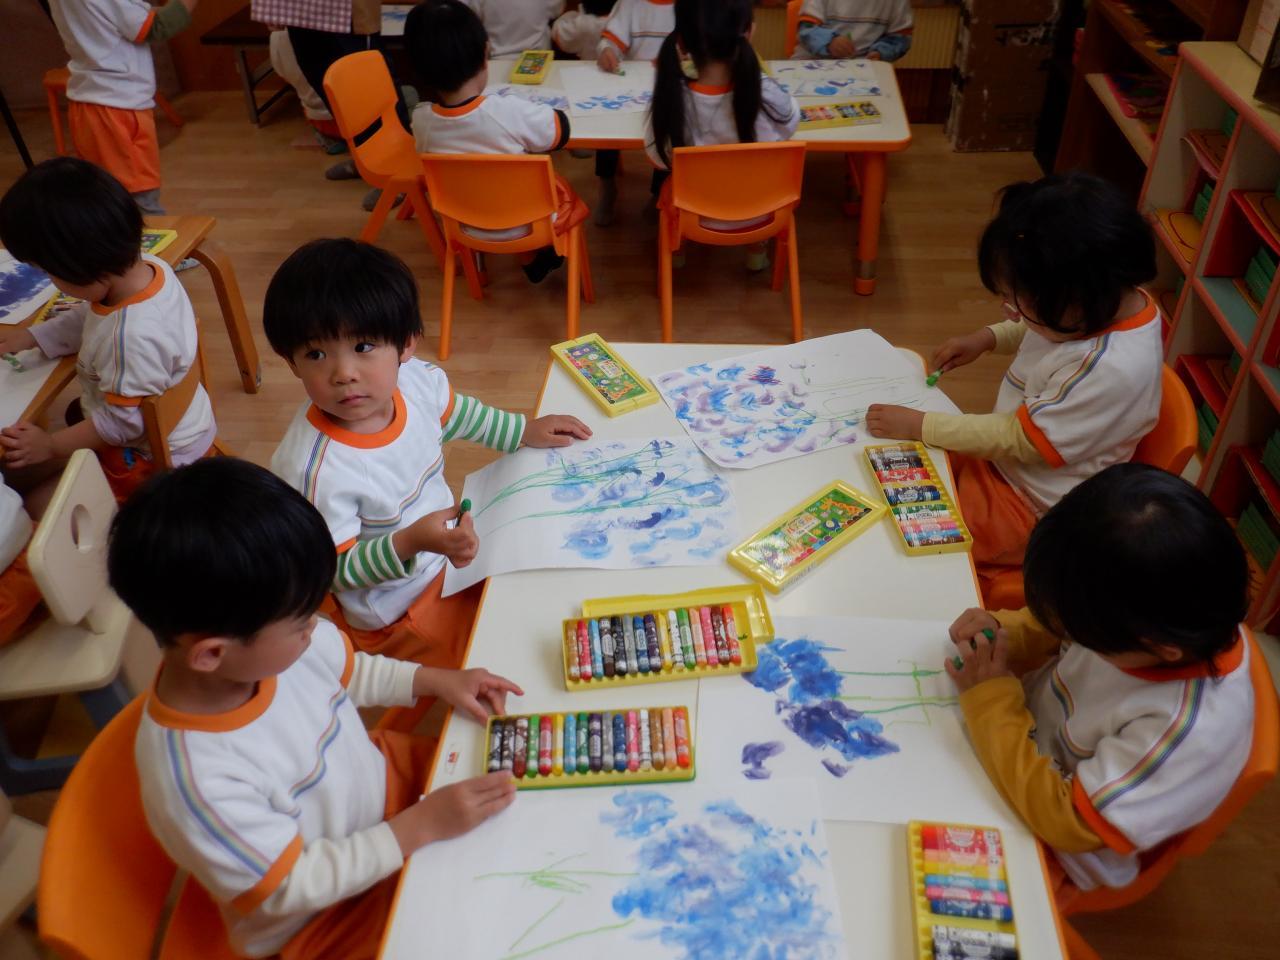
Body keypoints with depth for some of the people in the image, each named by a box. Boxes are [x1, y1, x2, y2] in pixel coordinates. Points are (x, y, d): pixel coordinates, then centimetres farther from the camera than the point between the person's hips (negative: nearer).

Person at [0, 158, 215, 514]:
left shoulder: (135, 336, -40)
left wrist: (51, 445, -16)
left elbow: (122, 421, -27)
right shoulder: (147, 266, -14)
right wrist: (29, 337, 4)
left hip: (155, 457, -10)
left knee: (36, 507, 3)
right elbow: (86, 318, 9)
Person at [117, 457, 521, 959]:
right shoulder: (197, 780, -39)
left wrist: (438, 680, -8)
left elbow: (352, 672, 3)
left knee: (506, 781, 12)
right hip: (324, 911, -6)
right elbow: (291, 886, -24)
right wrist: (420, 826, -26)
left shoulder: (272, 638, -21)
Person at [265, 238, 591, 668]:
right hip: (396, 611, -6)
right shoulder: (313, 469, -36)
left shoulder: (416, 380, -16)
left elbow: (455, 413, 9)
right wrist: (409, 543, -40)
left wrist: (526, 431, 10)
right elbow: (335, 571, -24)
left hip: (448, 543, 7)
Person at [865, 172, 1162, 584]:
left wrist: (918, 424, -21)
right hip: (1003, 452, 9)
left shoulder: (1113, 369, -35)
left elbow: (1019, 439, -26)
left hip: (1031, 507, -9)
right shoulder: (1104, 303, -11)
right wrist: (988, 337, -1)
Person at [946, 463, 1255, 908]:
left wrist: (990, 699, -28)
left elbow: (1066, 822, -30)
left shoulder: (1191, 729, -38)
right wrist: (1002, 633, -19)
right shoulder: (1148, 612, -21)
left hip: (1050, 847, -6)